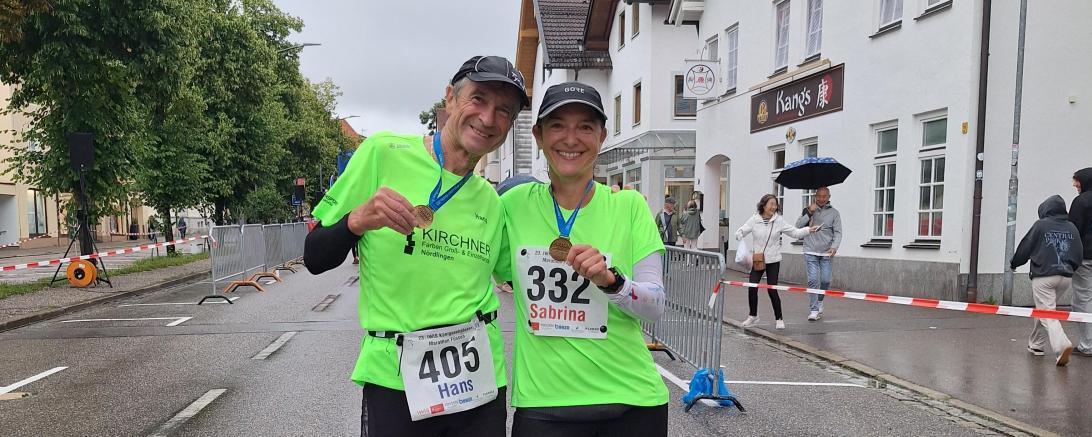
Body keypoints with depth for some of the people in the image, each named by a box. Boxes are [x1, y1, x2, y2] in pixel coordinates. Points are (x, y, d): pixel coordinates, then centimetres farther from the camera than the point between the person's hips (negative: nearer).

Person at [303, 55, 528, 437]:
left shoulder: (492, 203, 5)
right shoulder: (383, 153, -7)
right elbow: (314, 259, -4)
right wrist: (359, 219, -21)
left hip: (479, 385, 4)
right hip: (394, 378, -3)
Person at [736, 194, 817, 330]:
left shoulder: (779, 220, -2)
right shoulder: (754, 220, -2)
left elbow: (794, 232, 0)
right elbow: (740, 232, -2)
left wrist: (808, 230, -13)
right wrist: (740, 235, -24)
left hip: (773, 261, -1)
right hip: (757, 260, 1)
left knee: (772, 290, -3)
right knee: (752, 288, -3)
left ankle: (779, 319, 16)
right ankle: (753, 316, 19)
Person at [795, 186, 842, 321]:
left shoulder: (834, 213, 6)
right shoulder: (808, 210, 8)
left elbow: (838, 233, 2)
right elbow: (798, 226, -2)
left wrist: (834, 247, -15)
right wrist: (810, 213, -11)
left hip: (826, 253, 1)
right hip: (810, 252, -1)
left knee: (825, 280, -1)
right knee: (813, 280, -8)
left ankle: (820, 301, 28)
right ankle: (814, 310, -2)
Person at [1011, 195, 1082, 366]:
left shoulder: (1041, 225, -7)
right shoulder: (1072, 228, 7)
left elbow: (1025, 248, -2)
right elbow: (1079, 254, 10)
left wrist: (1014, 263, 15)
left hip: (1043, 277, -6)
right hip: (1065, 278, 6)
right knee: (1043, 309, 21)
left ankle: (1063, 345, -26)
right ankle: (1035, 344, 29)